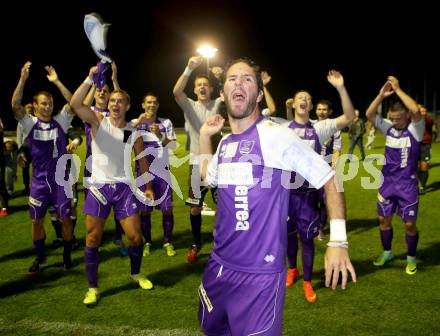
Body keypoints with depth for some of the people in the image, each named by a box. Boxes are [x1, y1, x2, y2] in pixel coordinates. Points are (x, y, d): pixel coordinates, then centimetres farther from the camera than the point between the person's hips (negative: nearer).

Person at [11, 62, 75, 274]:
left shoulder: (60, 121, -1)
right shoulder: (29, 123, -1)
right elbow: (15, 106, -18)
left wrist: (56, 81, -20)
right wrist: (23, 79, -26)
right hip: (39, 180, 1)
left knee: (65, 218, 4)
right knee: (36, 220, 6)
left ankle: (67, 255, 21)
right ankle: (39, 257, 24)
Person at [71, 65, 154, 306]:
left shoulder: (133, 133, 5)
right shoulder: (98, 122, -1)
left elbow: (142, 160, 15)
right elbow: (75, 104, -19)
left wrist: (148, 186, 10)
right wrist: (90, 79, -28)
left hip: (124, 187, 2)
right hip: (98, 187, -2)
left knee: (136, 236, 1)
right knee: (93, 238, 1)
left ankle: (136, 274, 29)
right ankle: (92, 288, 15)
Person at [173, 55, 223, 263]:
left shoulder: (217, 104, 6)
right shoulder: (189, 106, 4)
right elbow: (176, 92, -17)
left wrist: (222, 77, -29)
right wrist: (189, 68, -30)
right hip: (197, 162, 0)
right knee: (195, 206, 6)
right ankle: (196, 244, 24)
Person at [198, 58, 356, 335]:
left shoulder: (275, 135, -14)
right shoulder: (225, 143, 8)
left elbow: (330, 179, -11)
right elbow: (209, 177, 28)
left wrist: (338, 241, -19)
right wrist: (205, 136, 16)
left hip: (261, 273, -7)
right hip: (219, 264, 8)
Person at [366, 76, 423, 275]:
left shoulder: (416, 129, -12)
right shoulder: (388, 127, 0)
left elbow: (416, 110, -32)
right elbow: (369, 115, -11)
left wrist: (398, 89, -27)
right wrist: (381, 95, -22)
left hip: (407, 184, -4)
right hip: (387, 182, 4)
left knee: (409, 223, 1)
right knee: (384, 219, 11)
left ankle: (411, 258, 22)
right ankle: (386, 253, 31)